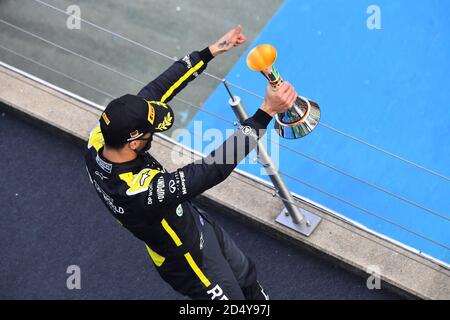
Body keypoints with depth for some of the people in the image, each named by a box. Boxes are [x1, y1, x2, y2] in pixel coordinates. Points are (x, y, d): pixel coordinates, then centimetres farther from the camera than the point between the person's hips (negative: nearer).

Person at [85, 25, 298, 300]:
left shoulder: (99, 140, -23)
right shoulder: (141, 192, -45)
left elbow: (156, 90, -16)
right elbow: (216, 168, -43)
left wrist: (211, 51, -14)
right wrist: (267, 112, -40)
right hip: (189, 256, -7)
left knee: (247, 279, 29)